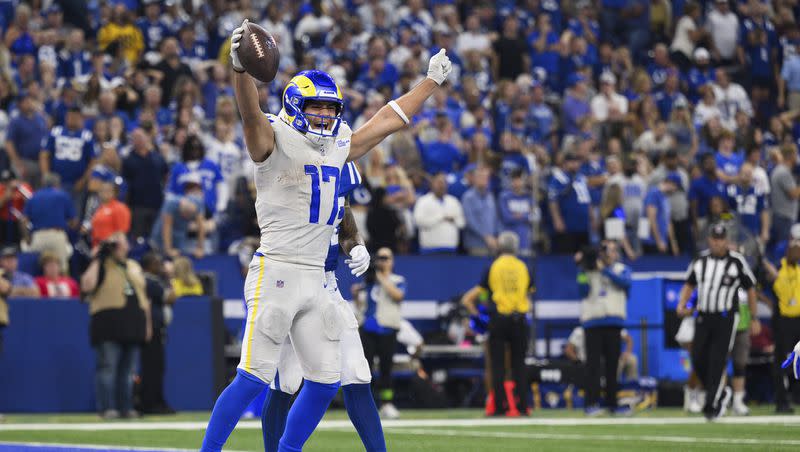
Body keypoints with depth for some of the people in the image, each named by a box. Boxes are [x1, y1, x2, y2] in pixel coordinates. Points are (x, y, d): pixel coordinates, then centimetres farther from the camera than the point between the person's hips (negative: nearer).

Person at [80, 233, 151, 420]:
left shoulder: (134, 267, 19)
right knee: (107, 367, -8)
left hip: (133, 325, 6)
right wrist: (97, 261, -16)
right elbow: (87, 286, -17)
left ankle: (126, 407, 12)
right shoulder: (101, 267, 1)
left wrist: (147, 323, 17)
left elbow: (144, 296, 23)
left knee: (128, 369, 8)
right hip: (108, 325, -6)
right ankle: (106, 408, -7)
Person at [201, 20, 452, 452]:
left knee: (326, 380, 8)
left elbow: (389, 120, 27)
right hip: (276, 272, -8)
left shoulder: (339, 148, 16)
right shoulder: (276, 140, -5)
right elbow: (251, 113, -26)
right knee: (254, 378, -13)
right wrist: (240, 67, -45)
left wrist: (431, 80, 34)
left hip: (315, 281, 8)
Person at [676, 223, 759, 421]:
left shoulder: (737, 262, -5)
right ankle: (721, 393, 23)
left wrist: (754, 319, 6)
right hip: (703, 317, 4)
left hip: (726, 319, -4)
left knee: (717, 362, -9)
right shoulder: (700, 260, 7)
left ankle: (712, 405, -4)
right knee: (698, 360, 1)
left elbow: (750, 289, 4)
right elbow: (689, 285, 17)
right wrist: (682, 306, 0)